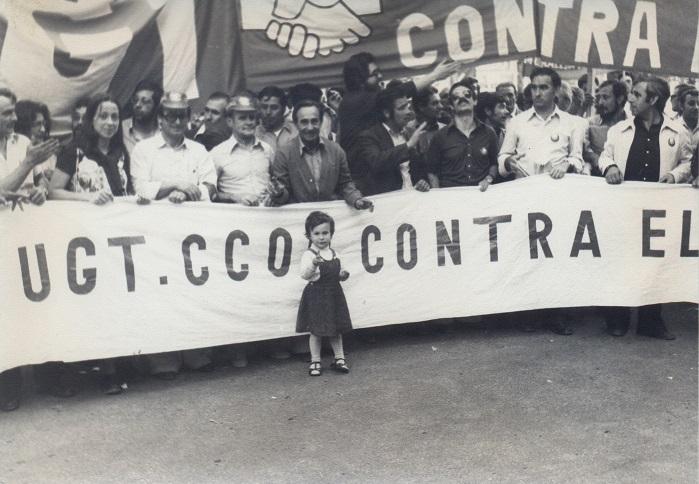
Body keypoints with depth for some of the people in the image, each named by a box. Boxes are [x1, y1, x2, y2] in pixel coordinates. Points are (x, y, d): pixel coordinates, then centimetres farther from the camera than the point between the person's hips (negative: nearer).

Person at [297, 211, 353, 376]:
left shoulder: (334, 253, 6)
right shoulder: (309, 255, -13)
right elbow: (305, 274, -27)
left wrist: (343, 275, -4)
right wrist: (314, 265, -45)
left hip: (334, 294, 5)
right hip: (316, 296, -5)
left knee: (337, 329, 13)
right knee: (316, 331, 3)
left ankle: (339, 358, 25)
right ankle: (315, 361, 16)